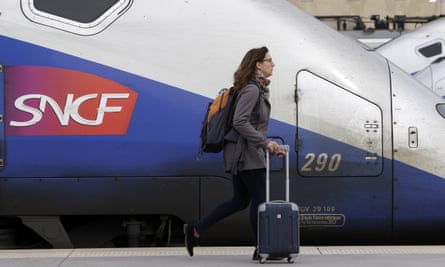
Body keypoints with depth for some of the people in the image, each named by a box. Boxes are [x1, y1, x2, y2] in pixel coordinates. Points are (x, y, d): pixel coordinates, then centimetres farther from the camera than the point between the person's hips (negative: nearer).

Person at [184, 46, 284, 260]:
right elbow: (240, 122, -23)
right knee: (259, 200, -2)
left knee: (239, 201, 11)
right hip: (247, 154, -10)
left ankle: (195, 230, 11)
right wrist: (265, 143, -22)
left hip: (241, 154, 10)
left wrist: (269, 146, 16)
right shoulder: (252, 90, -14)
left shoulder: (258, 89, 17)